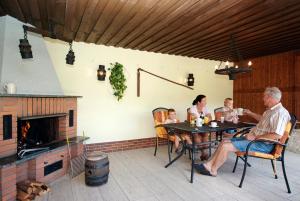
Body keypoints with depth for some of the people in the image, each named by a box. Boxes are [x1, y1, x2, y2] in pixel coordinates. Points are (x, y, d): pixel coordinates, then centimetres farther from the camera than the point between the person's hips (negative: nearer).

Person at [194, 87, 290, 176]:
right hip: (254, 138, 10)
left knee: (225, 146, -19)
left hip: (263, 144, -10)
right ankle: (209, 165, 0)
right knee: (225, 141, 2)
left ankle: (212, 170, -2)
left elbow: (277, 135, -27)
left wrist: (255, 137, -21)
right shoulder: (270, 110, 14)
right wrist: (250, 113, 40)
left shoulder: (280, 112, -17)